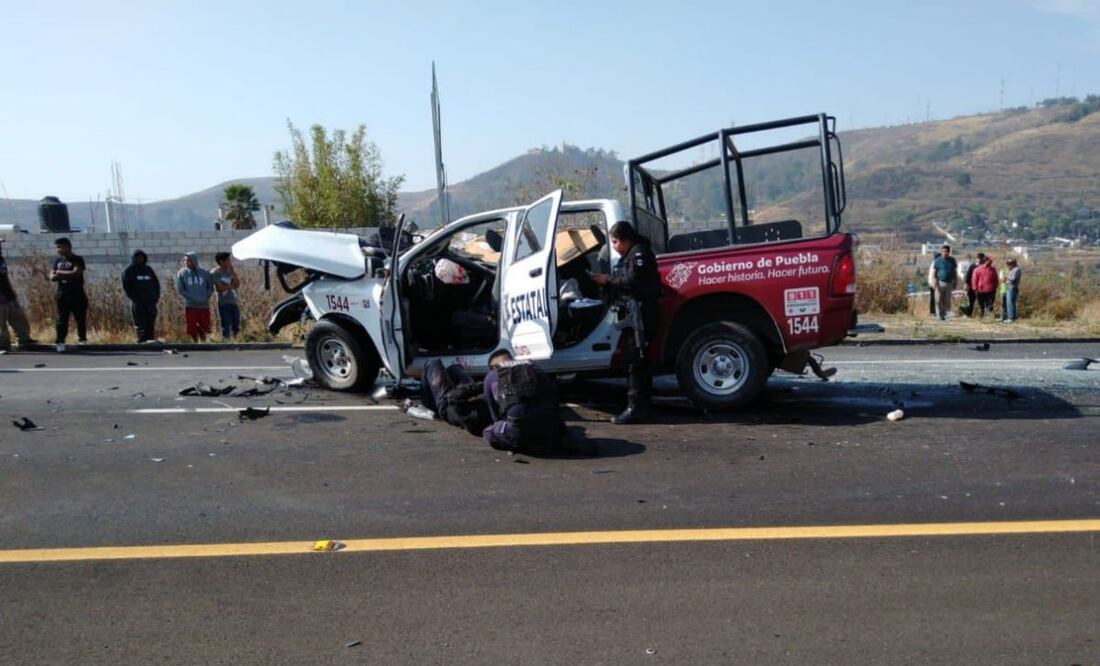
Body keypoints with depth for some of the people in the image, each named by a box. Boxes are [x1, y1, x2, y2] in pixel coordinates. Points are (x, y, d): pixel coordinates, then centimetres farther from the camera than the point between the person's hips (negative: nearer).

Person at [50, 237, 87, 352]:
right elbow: (52, 277, 6)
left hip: (77, 295, -3)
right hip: (62, 295, 4)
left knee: (80, 318, 4)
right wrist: (68, 275, -13)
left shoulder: (77, 259, -3)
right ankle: (60, 342, 1)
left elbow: (76, 273, -18)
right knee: (61, 320, 0)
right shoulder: (57, 260, 12)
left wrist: (60, 273, -7)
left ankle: (82, 340, 17)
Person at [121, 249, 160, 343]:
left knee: (151, 324, 2)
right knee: (140, 324, -7)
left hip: (151, 302, 4)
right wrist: (133, 297, -12)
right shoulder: (129, 271, 4)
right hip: (138, 303, -4)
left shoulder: (149, 269, 15)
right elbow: (126, 286, -2)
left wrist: (156, 296, 5)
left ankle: (151, 340, 5)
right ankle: (142, 340, -7)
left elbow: (156, 283, 18)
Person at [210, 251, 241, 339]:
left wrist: (233, 272, -4)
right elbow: (220, 288, -14)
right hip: (223, 304, -6)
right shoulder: (215, 273, -5)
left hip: (234, 302, 6)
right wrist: (231, 286, -3)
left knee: (236, 327, 6)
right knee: (226, 328, -3)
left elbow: (237, 285, 0)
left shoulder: (231, 271, 12)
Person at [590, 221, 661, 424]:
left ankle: (635, 407, -13)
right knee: (639, 358, 14)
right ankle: (642, 403, 22)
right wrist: (606, 281, 8)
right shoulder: (628, 255, 22)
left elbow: (633, 281, -21)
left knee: (637, 360, -12)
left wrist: (608, 280, -13)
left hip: (640, 313, -11)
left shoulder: (639, 253, -11)